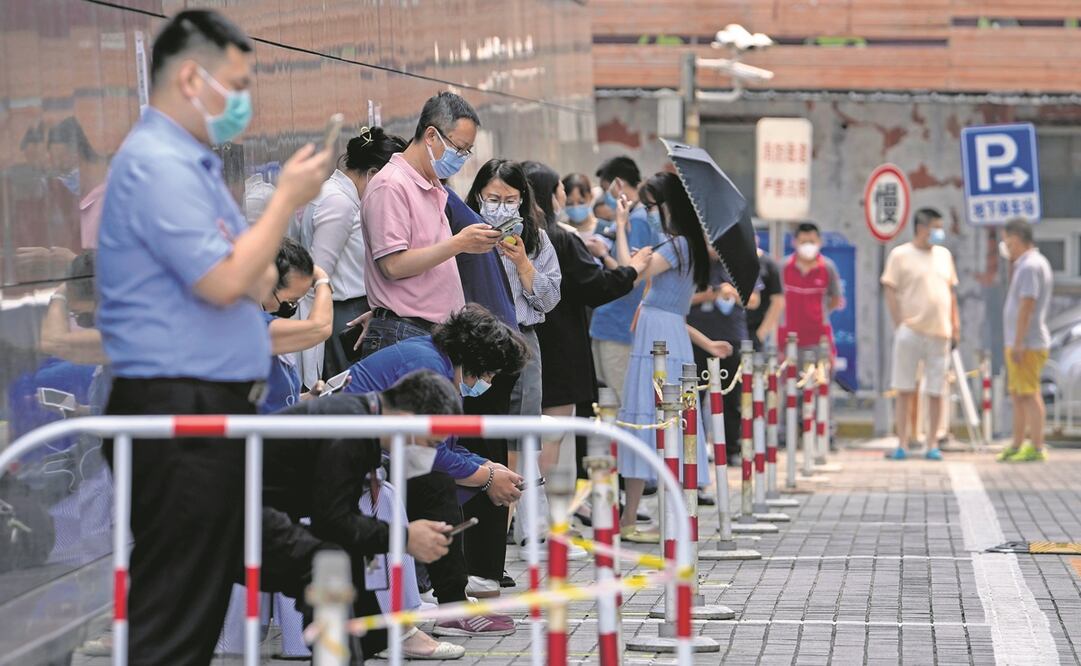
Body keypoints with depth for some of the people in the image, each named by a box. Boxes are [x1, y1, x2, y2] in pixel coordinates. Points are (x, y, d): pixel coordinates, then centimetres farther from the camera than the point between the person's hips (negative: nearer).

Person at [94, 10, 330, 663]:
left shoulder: (193, 162, 19)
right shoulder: (157, 164, -14)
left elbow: (257, 282, 21)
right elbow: (224, 283, -21)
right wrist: (287, 199, -11)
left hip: (213, 406, 11)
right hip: (178, 409, -11)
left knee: (203, 602, 13)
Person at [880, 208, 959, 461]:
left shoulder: (944, 255, 13)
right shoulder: (900, 255, -2)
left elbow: (951, 292, 18)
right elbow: (891, 292, -4)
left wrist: (955, 325, 11)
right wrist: (899, 325, -11)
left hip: (939, 333, 4)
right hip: (910, 331, -4)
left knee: (936, 391, 5)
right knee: (905, 390, 1)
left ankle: (932, 445, 12)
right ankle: (903, 444, 6)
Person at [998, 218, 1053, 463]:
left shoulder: (1030, 266, -16)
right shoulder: (1033, 263, 17)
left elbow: (1027, 306, -22)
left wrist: (1018, 344, -22)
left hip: (1027, 344, -11)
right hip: (1020, 344, 11)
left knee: (1029, 395, -9)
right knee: (1018, 396, 14)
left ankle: (1036, 448, -8)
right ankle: (1017, 446, 20)